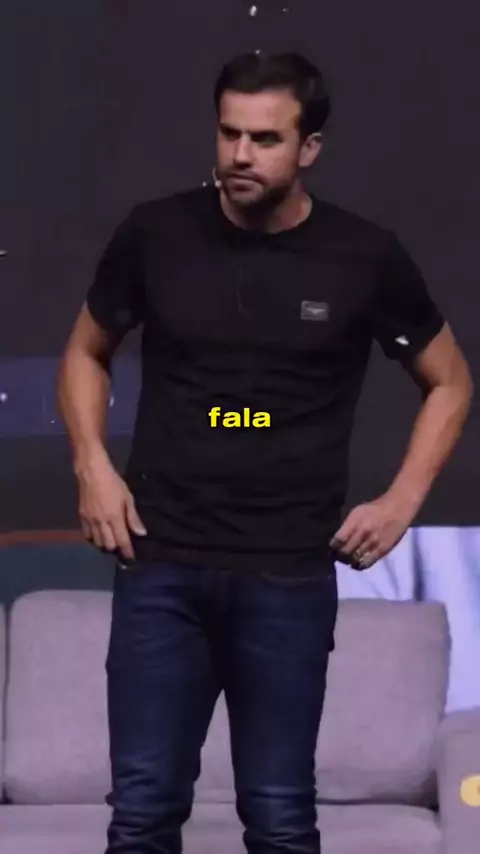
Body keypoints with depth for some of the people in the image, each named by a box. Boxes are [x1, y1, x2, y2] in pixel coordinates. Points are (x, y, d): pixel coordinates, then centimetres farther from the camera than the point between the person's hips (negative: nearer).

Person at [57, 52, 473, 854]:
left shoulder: (365, 257, -3)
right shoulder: (155, 233, -1)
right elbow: (85, 353, 16)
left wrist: (402, 501, 1)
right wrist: (93, 468, 1)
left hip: (290, 578, -1)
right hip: (160, 567, 1)